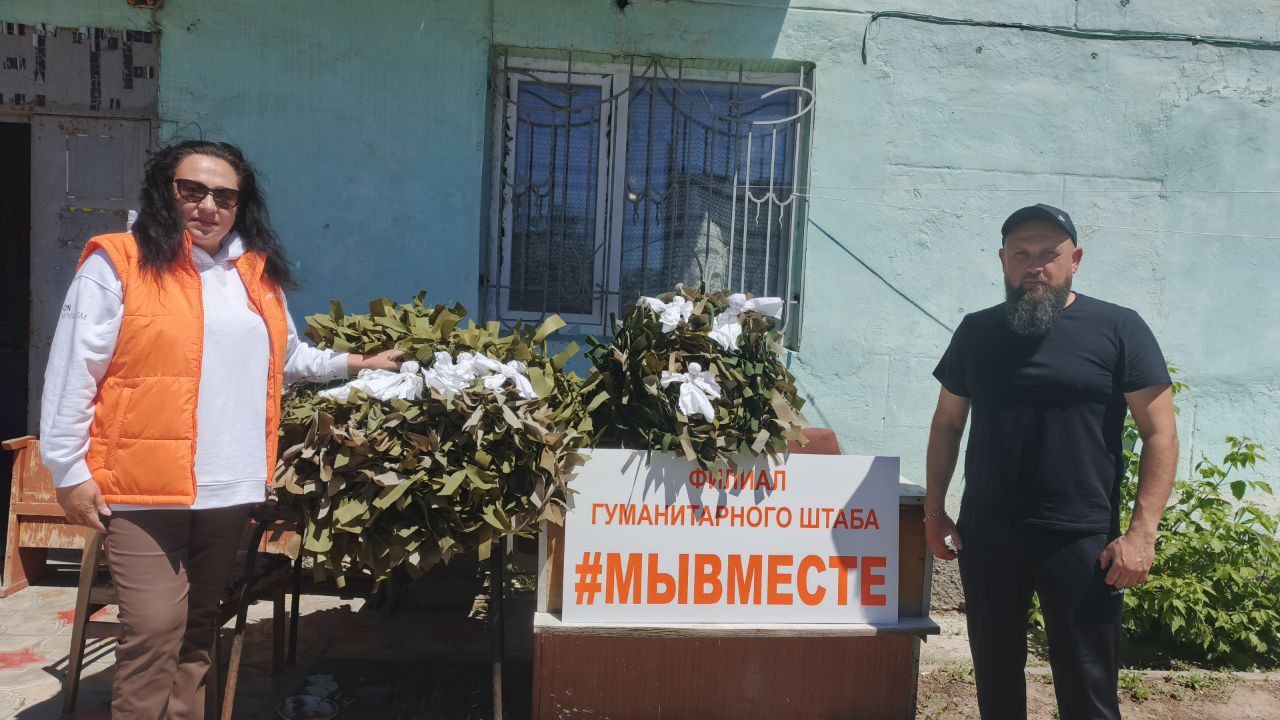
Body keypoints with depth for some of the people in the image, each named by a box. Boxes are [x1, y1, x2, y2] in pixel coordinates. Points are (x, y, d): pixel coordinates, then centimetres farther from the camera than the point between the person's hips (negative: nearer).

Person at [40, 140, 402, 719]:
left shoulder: (258, 274, 14)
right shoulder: (117, 263, -4)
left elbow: (287, 357, 28)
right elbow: (72, 374, -5)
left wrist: (355, 362, 20)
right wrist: (70, 470, -8)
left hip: (229, 489, 5)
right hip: (144, 485, -5)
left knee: (197, 628, 14)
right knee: (154, 629, -6)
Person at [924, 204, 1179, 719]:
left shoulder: (1119, 329, -4)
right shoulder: (976, 331, 6)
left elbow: (1160, 432, -5)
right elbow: (947, 423, 12)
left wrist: (1141, 532, -13)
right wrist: (933, 511, 7)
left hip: (1082, 542, -3)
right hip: (986, 535, 3)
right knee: (995, 672, 16)